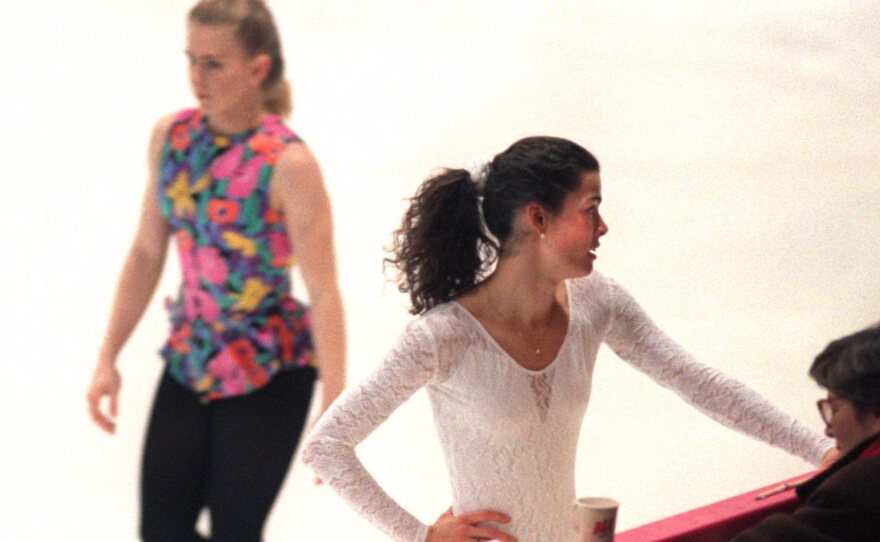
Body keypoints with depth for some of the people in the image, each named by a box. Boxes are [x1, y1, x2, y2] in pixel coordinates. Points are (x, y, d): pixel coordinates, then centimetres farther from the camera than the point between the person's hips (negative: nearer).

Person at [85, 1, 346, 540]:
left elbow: (324, 293, -20)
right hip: (190, 359, 6)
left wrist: (334, 414, -23)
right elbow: (147, 253, 7)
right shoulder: (171, 137, -2)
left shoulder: (288, 164, -21)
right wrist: (108, 360, 7)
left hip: (268, 371, -6)